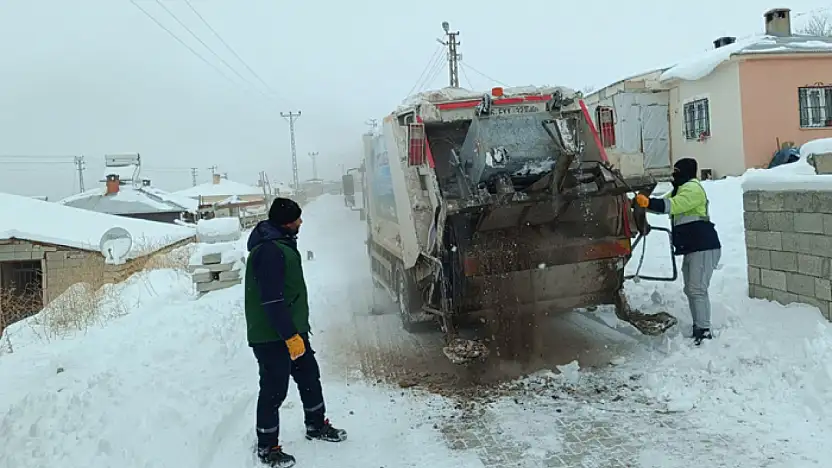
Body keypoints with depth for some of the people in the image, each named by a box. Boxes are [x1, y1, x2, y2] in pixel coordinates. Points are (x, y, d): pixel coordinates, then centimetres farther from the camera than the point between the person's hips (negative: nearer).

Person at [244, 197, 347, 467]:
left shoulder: (282, 242, 10)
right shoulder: (269, 251, -24)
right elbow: (272, 301, -27)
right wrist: (290, 336, -24)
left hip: (293, 329, 10)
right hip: (271, 336, -10)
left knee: (309, 376, 19)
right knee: (274, 390, 1)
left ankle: (316, 425, 38)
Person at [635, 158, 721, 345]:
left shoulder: (692, 188, -10)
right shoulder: (679, 190, 24)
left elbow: (673, 205, -26)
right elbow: (666, 203, 16)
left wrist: (648, 203, -34)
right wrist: (643, 201, 0)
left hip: (704, 247, -11)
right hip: (691, 249, 11)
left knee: (697, 289, -14)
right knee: (690, 290, 12)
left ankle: (704, 331, -13)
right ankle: (698, 328, 18)